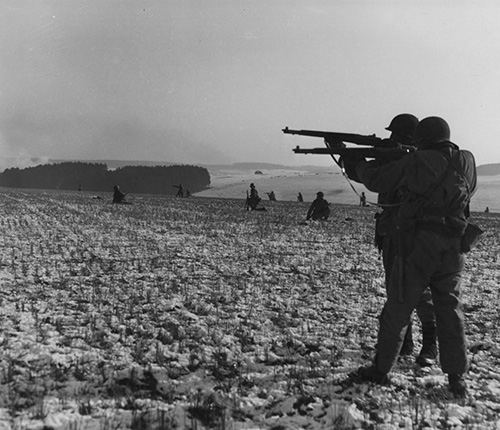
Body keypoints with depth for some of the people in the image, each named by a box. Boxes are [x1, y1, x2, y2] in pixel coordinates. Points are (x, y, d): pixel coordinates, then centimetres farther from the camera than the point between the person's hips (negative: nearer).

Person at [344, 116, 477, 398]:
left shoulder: (416, 162, -7)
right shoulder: (468, 162, 5)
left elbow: (377, 181, 2)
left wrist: (358, 163, 22)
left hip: (417, 248, -4)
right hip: (453, 251, 4)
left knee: (397, 310, 7)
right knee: (451, 312, 11)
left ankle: (381, 370, 18)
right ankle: (458, 379, 12)